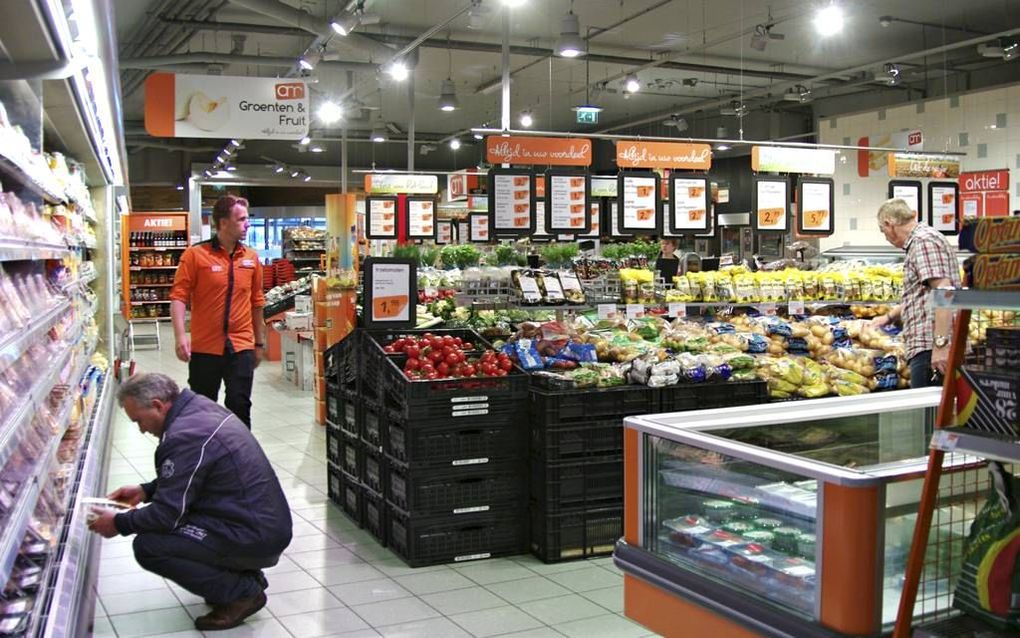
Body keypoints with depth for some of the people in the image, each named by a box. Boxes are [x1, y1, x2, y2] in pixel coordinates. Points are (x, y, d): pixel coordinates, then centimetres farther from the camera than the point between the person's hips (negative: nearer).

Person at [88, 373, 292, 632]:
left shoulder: (185, 436, -21)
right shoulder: (201, 407, 9)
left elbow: (167, 514, -16)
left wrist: (119, 524, -1)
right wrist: (145, 491, 18)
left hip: (257, 539, -10)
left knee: (147, 546, -14)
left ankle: (242, 593, -3)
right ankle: (246, 575, 17)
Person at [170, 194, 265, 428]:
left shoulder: (251, 257, 6)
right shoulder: (195, 255, -5)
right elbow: (179, 297, -9)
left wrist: (260, 343, 17)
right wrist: (180, 335, -21)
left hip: (241, 347, 2)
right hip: (204, 348, -2)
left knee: (240, 406, 1)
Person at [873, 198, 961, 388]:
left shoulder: (924, 240, -8)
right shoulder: (917, 242, 25)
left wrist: (940, 344, -25)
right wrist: (889, 317, 46)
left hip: (930, 348, -10)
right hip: (928, 346, 10)